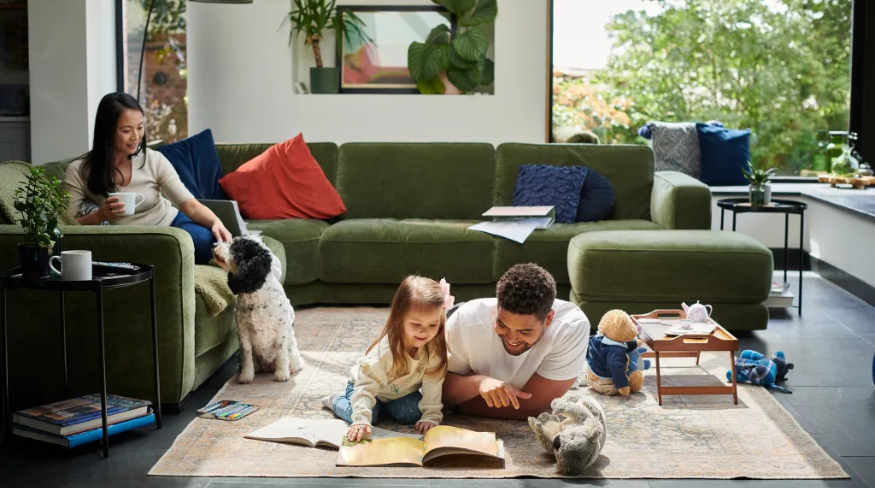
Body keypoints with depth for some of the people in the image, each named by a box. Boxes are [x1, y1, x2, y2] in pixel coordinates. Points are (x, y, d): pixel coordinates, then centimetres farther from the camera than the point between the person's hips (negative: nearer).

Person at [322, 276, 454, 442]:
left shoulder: (434, 347, -27)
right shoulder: (385, 349, -38)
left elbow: (433, 384, -20)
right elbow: (367, 384, -40)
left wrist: (431, 416, -28)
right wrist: (361, 420, -50)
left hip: (401, 391, 4)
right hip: (366, 386, -4)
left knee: (412, 414, -20)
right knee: (363, 415, -26)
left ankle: (385, 406, 13)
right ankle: (337, 400, 7)